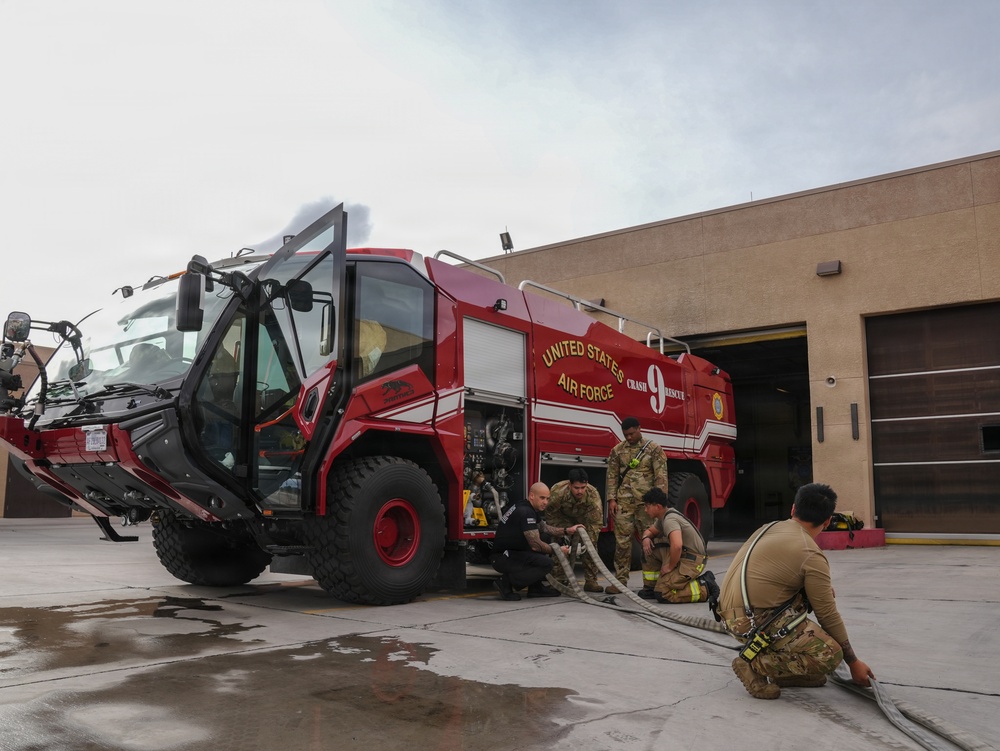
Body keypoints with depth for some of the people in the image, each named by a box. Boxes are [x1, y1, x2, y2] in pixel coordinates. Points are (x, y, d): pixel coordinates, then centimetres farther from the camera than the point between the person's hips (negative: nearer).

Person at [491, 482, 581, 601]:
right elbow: (536, 545, -20)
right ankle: (506, 582, -12)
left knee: (545, 543, 18)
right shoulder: (525, 512, -20)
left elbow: (544, 528, 24)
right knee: (546, 563, -20)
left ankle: (535, 587, 16)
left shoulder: (528, 508, 12)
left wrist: (567, 530, 12)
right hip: (502, 558, -11)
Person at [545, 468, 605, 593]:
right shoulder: (558, 492, -39)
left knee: (591, 544, -14)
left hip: (583, 517, 1)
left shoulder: (593, 495, -37)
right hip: (563, 516, -1)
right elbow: (550, 514, -21)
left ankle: (591, 581, -3)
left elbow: (595, 522, -31)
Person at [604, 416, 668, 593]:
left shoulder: (654, 449, 1)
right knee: (622, 540, 1)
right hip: (624, 502, 2)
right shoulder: (617, 450, 9)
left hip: (647, 502, -2)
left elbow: (661, 476, -3)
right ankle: (620, 580, 8)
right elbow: (612, 476, 9)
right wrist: (611, 499, 1)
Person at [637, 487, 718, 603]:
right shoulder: (663, 517, 10)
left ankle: (704, 588, -6)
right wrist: (646, 537, 2)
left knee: (662, 594, -17)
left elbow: (677, 546, -37)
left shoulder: (669, 520, -22)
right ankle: (651, 587, 13)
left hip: (692, 560, -10)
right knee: (648, 547, 8)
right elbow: (650, 531, 27)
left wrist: (670, 566, -22)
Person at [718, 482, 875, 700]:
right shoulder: (811, 557, -10)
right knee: (830, 655, -7)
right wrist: (853, 662, 8)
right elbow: (828, 616, -4)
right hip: (753, 623, -9)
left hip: (732, 613, 9)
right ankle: (754, 664, -6)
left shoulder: (769, 528, 13)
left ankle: (794, 670, 20)